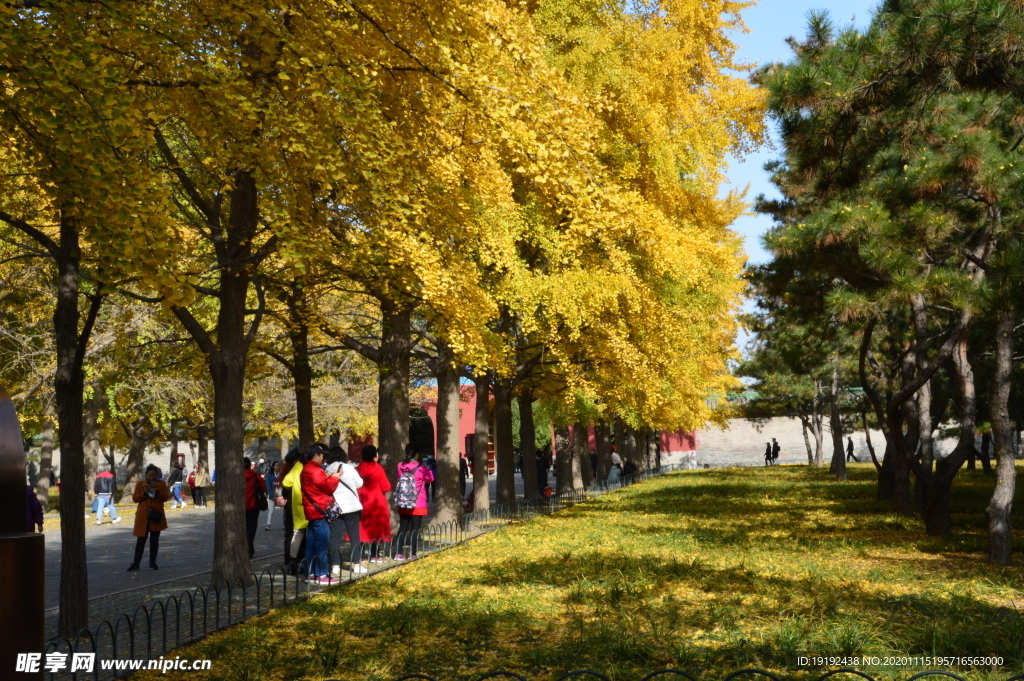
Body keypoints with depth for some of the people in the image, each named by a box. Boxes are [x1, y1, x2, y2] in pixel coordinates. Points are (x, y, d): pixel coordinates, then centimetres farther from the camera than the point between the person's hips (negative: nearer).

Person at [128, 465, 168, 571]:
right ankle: (135, 563, 4)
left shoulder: (161, 484, 5)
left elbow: (165, 497, -1)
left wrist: (156, 492, -18)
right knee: (141, 540, -1)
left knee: (154, 540, 6)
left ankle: (152, 563, 13)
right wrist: (144, 493, -14)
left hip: (156, 516, 1)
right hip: (143, 517, -1)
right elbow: (135, 498, 1)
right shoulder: (140, 484, 5)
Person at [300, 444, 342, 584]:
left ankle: (311, 573, 16)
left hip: (311, 511, 11)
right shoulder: (315, 470, -16)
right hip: (319, 511, -11)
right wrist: (335, 477, -1)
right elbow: (328, 487, -16)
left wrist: (331, 477, 9)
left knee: (312, 543, 12)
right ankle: (322, 574, -7)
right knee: (322, 543, -7)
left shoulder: (306, 469, 17)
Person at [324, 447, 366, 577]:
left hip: (334, 508, 1)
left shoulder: (327, 471, -2)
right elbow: (359, 484, 3)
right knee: (354, 535, 8)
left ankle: (335, 566, 0)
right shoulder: (349, 468, -6)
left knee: (335, 537, 4)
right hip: (350, 506, -1)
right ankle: (356, 565, 8)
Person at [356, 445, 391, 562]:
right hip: (376, 503, -4)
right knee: (376, 529, 3)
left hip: (361, 503, 4)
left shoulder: (358, 469, 2)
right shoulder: (378, 469, -11)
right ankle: (374, 556, 2)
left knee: (361, 528, 8)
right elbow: (386, 487, -10)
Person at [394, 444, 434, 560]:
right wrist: (429, 470, 24)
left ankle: (399, 553, 7)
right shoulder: (421, 468, -11)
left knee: (403, 528, 11)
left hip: (403, 505, 3)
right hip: (418, 504, -3)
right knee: (415, 529, 3)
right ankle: (412, 554, 2)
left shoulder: (400, 467, -4)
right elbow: (430, 478, 5)